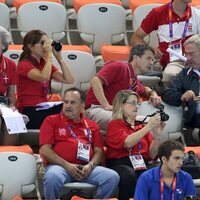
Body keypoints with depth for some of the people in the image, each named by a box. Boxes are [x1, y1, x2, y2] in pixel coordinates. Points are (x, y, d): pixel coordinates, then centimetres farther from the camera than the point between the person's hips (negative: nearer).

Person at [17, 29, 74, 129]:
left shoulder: (45, 64, 15)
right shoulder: (24, 65, -6)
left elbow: (69, 80, 5)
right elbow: (44, 77, -26)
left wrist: (59, 57, 1)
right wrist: (49, 54, -16)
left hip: (43, 110, 7)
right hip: (29, 113, -7)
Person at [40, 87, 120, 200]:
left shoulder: (92, 126, 22)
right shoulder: (51, 121, 12)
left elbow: (99, 151, 16)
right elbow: (45, 150, 1)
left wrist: (90, 165, -8)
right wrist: (66, 165, -11)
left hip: (86, 168, 3)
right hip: (60, 166, -3)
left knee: (113, 177, -22)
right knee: (52, 177, -39)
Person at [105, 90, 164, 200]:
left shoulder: (142, 127, 21)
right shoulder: (115, 124, 8)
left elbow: (152, 155, 14)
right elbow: (127, 142, -12)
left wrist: (156, 135, -1)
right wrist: (148, 127, -14)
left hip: (142, 166, 3)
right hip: (120, 165, -3)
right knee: (129, 174, -38)